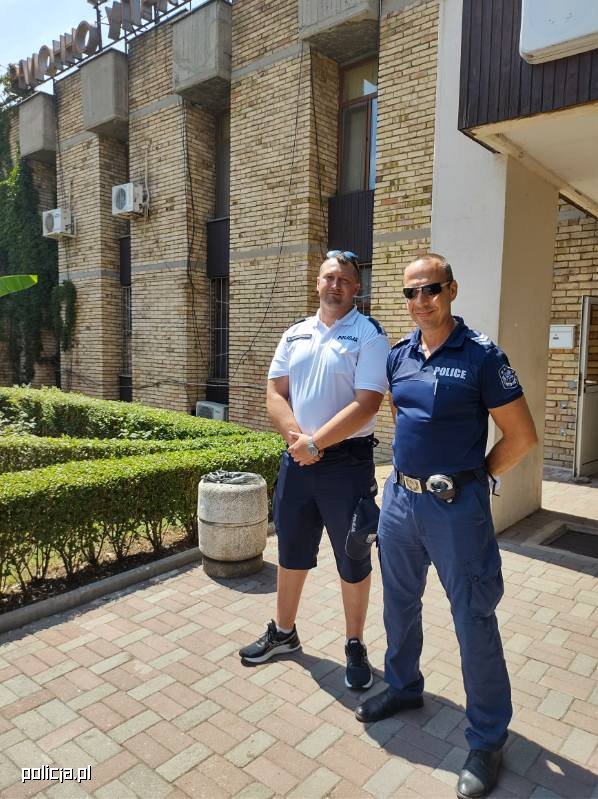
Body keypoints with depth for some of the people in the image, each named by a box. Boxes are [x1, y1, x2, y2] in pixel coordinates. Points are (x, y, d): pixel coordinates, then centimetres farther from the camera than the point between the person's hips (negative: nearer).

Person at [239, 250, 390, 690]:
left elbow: (366, 405, -17)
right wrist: (297, 437, -12)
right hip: (297, 459, 5)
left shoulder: (369, 335, -8)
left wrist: (315, 443, -17)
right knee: (291, 551, 18)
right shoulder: (295, 335, 9)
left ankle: (355, 646, 29)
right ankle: (283, 632, 39)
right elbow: (276, 394, 5)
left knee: (352, 559, 10)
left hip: (347, 461, -5)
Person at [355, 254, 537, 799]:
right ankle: (403, 687, 45)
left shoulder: (481, 356, -12)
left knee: (474, 621, 5)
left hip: (455, 506, -6)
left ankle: (487, 740, 24)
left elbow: (522, 435, -8)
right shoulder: (398, 355, 5)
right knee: (400, 603, 20)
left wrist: (479, 478, -1)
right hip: (400, 498, 6)